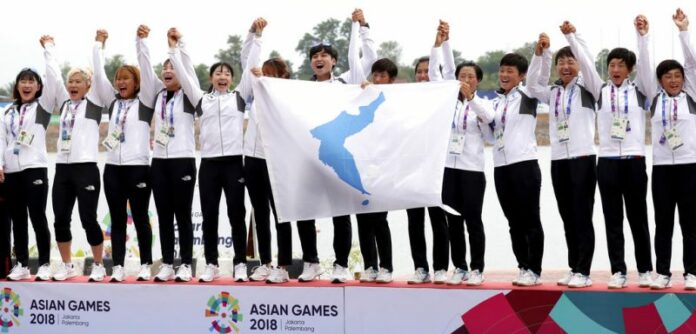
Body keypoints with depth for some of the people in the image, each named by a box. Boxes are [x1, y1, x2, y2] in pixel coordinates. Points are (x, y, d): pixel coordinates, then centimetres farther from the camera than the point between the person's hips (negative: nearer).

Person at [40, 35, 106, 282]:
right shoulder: (64, 103, 14)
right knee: (61, 219, 6)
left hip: (86, 168, -5)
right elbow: (53, 76, 14)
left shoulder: (93, 104, 2)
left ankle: (98, 266, 9)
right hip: (62, 168, 5)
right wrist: (48, 48, 18)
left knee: (88, 219, -3)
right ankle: (67, 266, 18)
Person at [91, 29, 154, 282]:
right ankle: (118, 267, 7)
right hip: (113, 167, 4)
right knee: (117, 219, 5)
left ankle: (145, 265, 9)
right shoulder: (112, 102, 13)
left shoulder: (144, 103, 3)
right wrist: (98, 44, 10)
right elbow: (99, 75, 11)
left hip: (138, 166, -4)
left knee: (140, 217, 2)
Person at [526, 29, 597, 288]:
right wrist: (540, 53, -3)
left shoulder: (585, 88, 2)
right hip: (558, 160, 5)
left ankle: (583, 272, 0)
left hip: (583, 157, -5)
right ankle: (573, 268, 16)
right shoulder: (553, 92, 14)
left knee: (582, 216, -3)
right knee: (568, 217, 9)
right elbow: (532, 85, 3)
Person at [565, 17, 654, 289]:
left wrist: (642, 34, -20)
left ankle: (645, 270, 14)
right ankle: (618, 271, 7)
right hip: (607, 160, 1)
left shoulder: (638, 89, 6)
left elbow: (645, 62, -7)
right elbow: (585, 62, -1)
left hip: (634, 159, -1)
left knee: (638, 218, 6)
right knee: (613, 220, 3)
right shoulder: (600, 90, 7)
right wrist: (571, 37, -10)